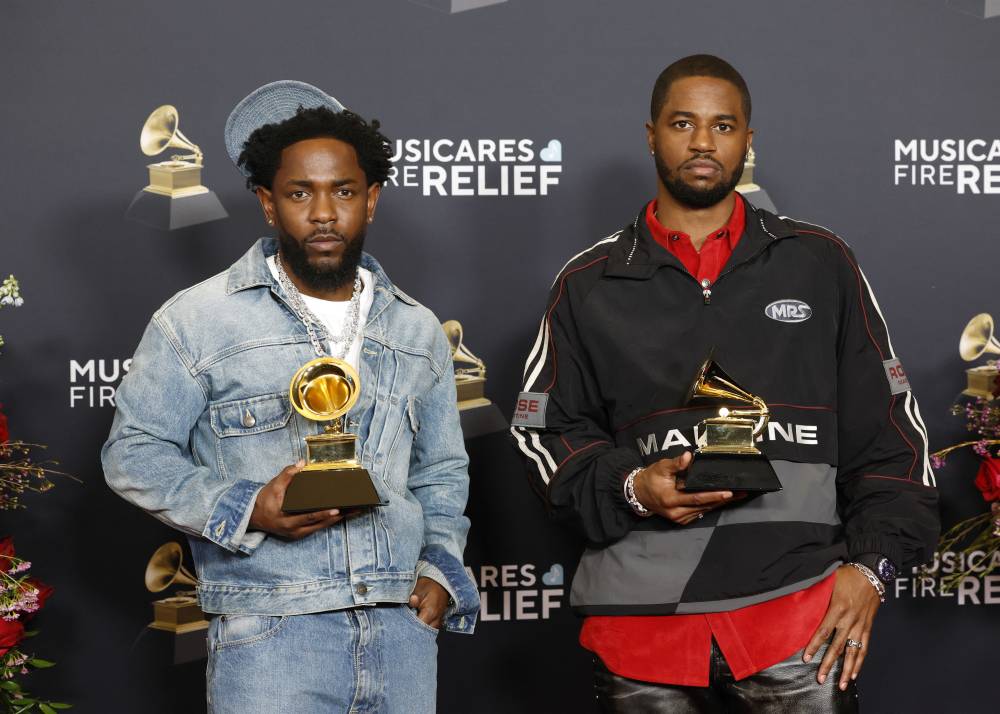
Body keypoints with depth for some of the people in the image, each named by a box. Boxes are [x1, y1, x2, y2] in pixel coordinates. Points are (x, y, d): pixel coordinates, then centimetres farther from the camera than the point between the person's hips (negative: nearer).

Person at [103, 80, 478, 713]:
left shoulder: (419, 331, 14)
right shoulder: (198, 319, 0)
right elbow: (134, 452, 1)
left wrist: (440, 567, 7)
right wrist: (245, 510, -13)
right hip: (270, 636, -4)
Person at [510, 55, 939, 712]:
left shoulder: (820, 264, 10)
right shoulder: (589, 285, 11)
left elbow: (887, 430, 9)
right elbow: (545, 430, 12)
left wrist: (871, 565, -1)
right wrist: (629, 486, -6)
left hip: (800, 605, 0)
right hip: (641, 613, 1)